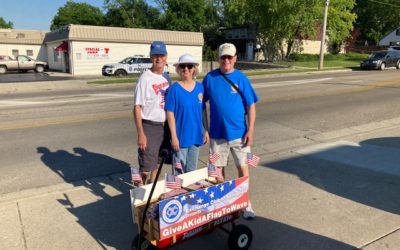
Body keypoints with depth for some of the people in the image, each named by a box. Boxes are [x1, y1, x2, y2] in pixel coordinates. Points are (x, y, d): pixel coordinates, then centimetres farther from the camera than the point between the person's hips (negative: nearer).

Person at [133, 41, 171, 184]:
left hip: (164, 126, 7)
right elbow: (137, 107, -14)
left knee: (156, 163, 20)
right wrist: (141, 134, -19)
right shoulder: (145, 78, -13)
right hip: (149, 126, -6)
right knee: (146, 167, -1)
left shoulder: (167, 77, 7)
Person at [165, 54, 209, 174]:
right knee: (180, 170, 8)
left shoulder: (200, 87, 2)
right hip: (180, 136, -4)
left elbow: (203, 110, 10)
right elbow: (170, 113, -10)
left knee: (192, 170, 18)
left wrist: (206, 130, 8)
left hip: (196, 136, 4)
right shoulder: (174, 88, -10)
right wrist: (174, 136, -13)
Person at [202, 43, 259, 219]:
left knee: (243, 168, 6)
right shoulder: (210, 78, -1)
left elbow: (251, 106, -3)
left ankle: (245, 204, 23)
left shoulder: (241, 79, -4)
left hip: (239, 133, -1)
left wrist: (250, 130, -9)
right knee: (217, 169, 12)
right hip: (217, 133, 1)